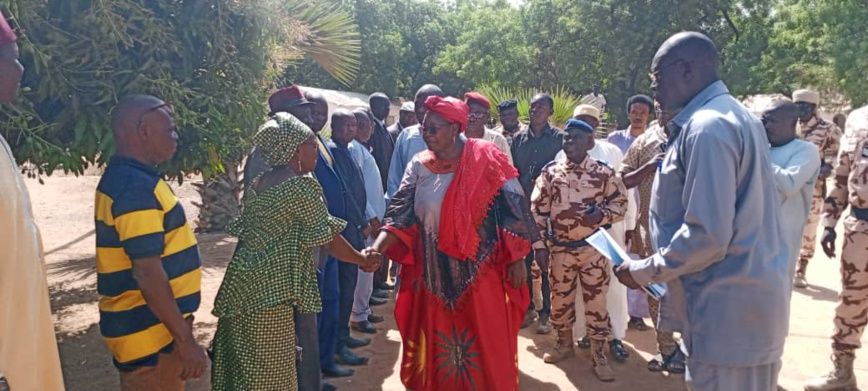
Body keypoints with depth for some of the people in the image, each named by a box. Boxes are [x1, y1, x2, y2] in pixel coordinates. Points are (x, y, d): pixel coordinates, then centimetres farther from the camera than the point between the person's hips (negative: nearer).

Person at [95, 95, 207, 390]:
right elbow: (148, 273, -26)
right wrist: (185, 340, -21)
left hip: (149, 326, 10)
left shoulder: (123, 177, 10)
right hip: (150, 332, -10)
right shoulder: (136, 187, -22)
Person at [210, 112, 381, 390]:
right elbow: (329, 240, -10)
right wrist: (363, 259, 5)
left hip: (241, 285, 9)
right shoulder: (301, 186, -13)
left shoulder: (258, 183, 12)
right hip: (268, 291, -9)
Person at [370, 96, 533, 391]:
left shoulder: (487, 159, -7)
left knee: (486, 344, 8)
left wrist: (517, 259, -6)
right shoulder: (419, 166, 2)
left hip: (480, 274, -3)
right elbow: (401, 213, -3)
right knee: (438, 345, 15)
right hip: (435, 276, 3)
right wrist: (377, 248, -17)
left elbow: (512, 209, -5)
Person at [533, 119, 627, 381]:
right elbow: (537, 210, 0)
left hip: (593, 248, -2)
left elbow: (620, 202, 2)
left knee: (596, 300, 5)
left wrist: (602, 215, -19)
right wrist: (539, 246, -4)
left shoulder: (603, 173, -6)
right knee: (560, 298, 15)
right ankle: (564, 343, 36)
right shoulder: (550, 172, -2)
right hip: (560, 248, 2)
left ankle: (599, 354, 20)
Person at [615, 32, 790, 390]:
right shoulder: (735, 116, 13)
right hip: (745, 299, 10)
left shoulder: (707, 127, -19)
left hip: (728, 310, -10)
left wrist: (643, 271, -11)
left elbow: (707, 235, -23)